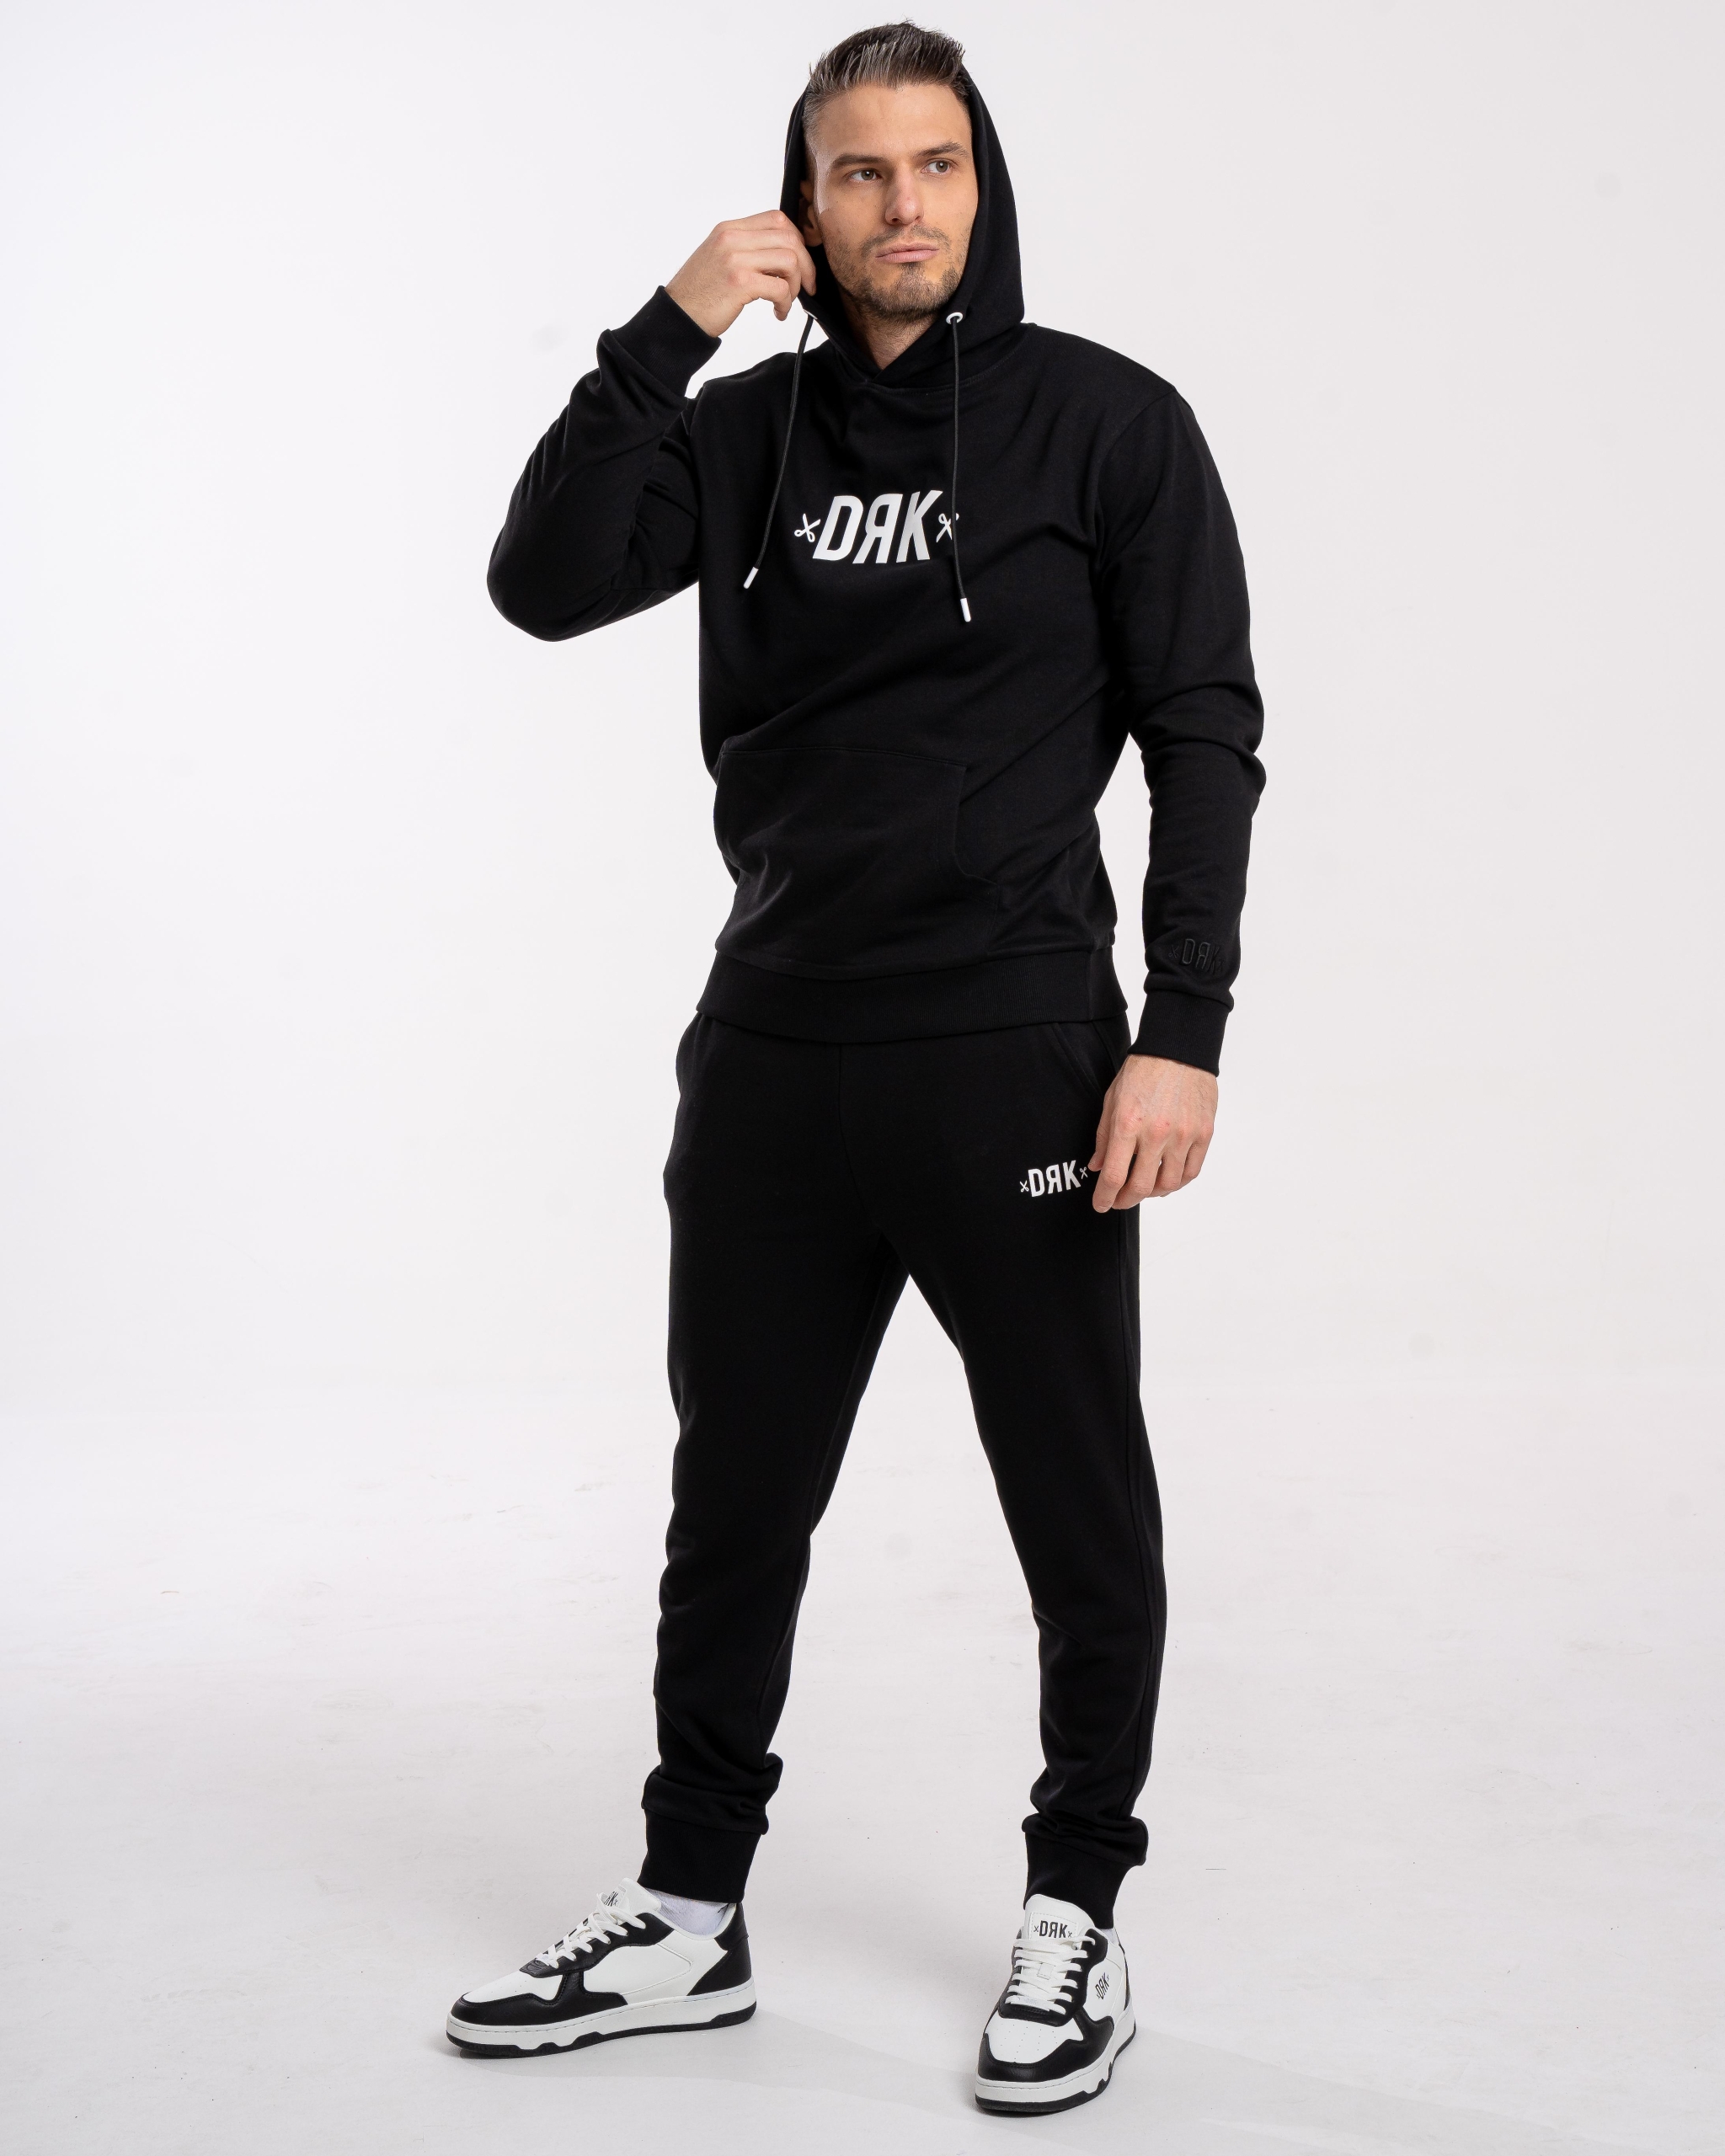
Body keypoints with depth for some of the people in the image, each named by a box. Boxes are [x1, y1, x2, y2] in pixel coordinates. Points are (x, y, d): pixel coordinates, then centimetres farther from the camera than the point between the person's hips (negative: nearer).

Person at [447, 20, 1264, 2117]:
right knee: (733, 1507, 12)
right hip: (773, 1055, 4)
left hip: (1015, 1058, -4)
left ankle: (1076, 1923, 23)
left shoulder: (1106, 421, -1)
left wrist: (1182, 1036, -12)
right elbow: (546, 583, -3)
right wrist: (664, 332, -9)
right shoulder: (750, 429, 10)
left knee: (1081, 1514, 6)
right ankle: (688, 1922, 25)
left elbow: (1204, 736, -4)